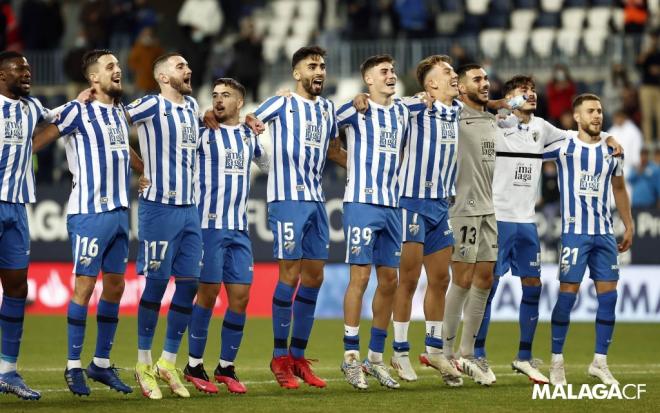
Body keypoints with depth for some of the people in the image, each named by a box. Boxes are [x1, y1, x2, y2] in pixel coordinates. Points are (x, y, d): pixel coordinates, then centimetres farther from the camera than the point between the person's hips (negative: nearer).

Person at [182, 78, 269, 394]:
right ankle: (194, 365, 5)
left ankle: (226, 366, 13)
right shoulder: (203, 132, -2)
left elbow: (267, 164, 30)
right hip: (209, 224, -5)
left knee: (240, 295, 2)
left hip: (239, 227, 5)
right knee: (209, 291, -6)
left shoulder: (249, 136, 14)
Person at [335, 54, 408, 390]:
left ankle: (376, 357, 14)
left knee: (389, 279, 6)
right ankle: (351, 356, -3)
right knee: (360, 276, -9)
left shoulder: (402, 112, 14)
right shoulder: (355, 109, -4)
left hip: (391, 205, 6)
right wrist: (359, 164, 1)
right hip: (362, 202, -6)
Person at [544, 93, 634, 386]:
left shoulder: (611, 151, 10)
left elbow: (619, 189, 21)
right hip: (574, 231, -4)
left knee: (608, 296, 1)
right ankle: (557, 362, 4)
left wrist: (629, 225, 19)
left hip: (605, 233, 4)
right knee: (568, 293, -7)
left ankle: (599, 362, 11)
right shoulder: (564, 147, -2)